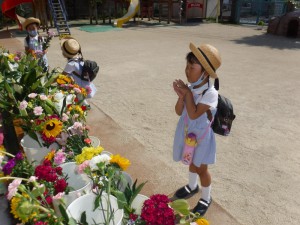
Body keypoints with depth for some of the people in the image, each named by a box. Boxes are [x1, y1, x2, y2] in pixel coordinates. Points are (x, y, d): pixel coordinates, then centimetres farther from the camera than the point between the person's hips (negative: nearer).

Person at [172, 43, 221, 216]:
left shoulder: (210, 93, -27)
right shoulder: (190, 88, -8)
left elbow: (193, 115, -30)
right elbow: (179, 112, -5)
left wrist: (187, 94, -27)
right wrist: (181, 96, -22)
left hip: (201, 137, -6)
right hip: (187, 133, 6)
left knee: (201, 168, 12)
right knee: (192, 163, 27)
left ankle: (206, 198, 37)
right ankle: (192, 186, 53)